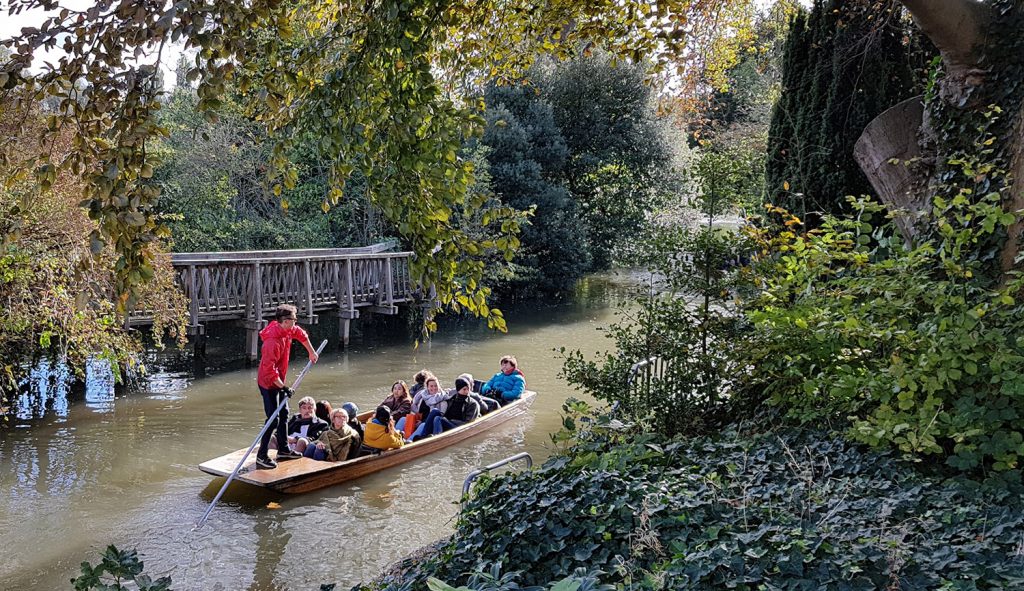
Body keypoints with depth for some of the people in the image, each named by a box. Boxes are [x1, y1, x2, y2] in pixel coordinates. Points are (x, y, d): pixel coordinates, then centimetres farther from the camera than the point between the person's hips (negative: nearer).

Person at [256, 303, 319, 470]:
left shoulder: (288, 330, -4)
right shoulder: (273, 341, -31)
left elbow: (301, 335, 21)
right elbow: (269, 370, -31)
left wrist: (311, 352, 29)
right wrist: (283, 387, -27)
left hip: (279, 381, 10)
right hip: (268, 383, -10)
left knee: (284, 414, 18)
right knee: (273, 419, -11)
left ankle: (283, 450, 32)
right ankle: (262, 457, -4)